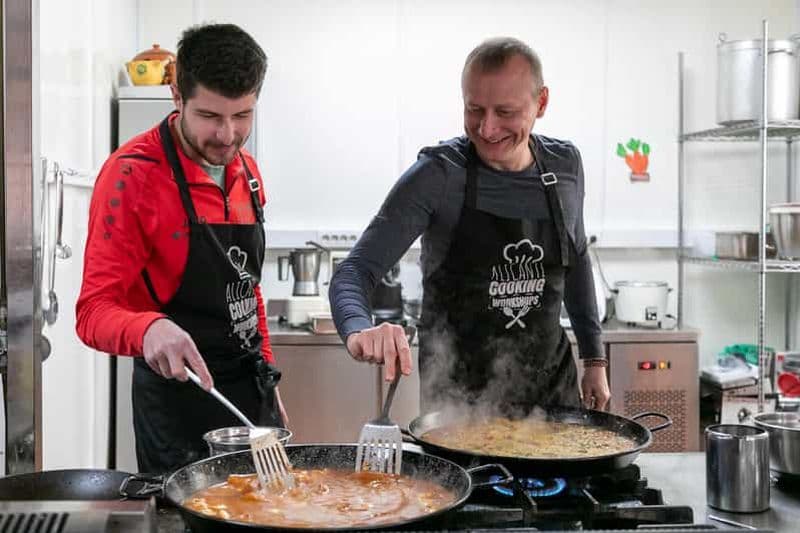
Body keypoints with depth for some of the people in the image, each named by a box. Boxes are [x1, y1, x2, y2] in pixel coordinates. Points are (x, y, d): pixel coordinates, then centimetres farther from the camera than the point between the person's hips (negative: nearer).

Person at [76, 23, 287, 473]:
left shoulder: (247, 171, 5)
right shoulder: (132, 174, -16)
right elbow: (95, 311, -18)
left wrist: (267, 380, 14)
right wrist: (148, 329, -39)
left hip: (252, 394, 7)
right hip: (180, 402, -7)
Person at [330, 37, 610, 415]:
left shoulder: (565, 165, -3)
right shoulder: (437, 175, -17)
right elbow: (355, 271, -20)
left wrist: (594, 357, 11)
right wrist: (359, 330, -41)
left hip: (553, 384, 4)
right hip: (458, 392, -4)